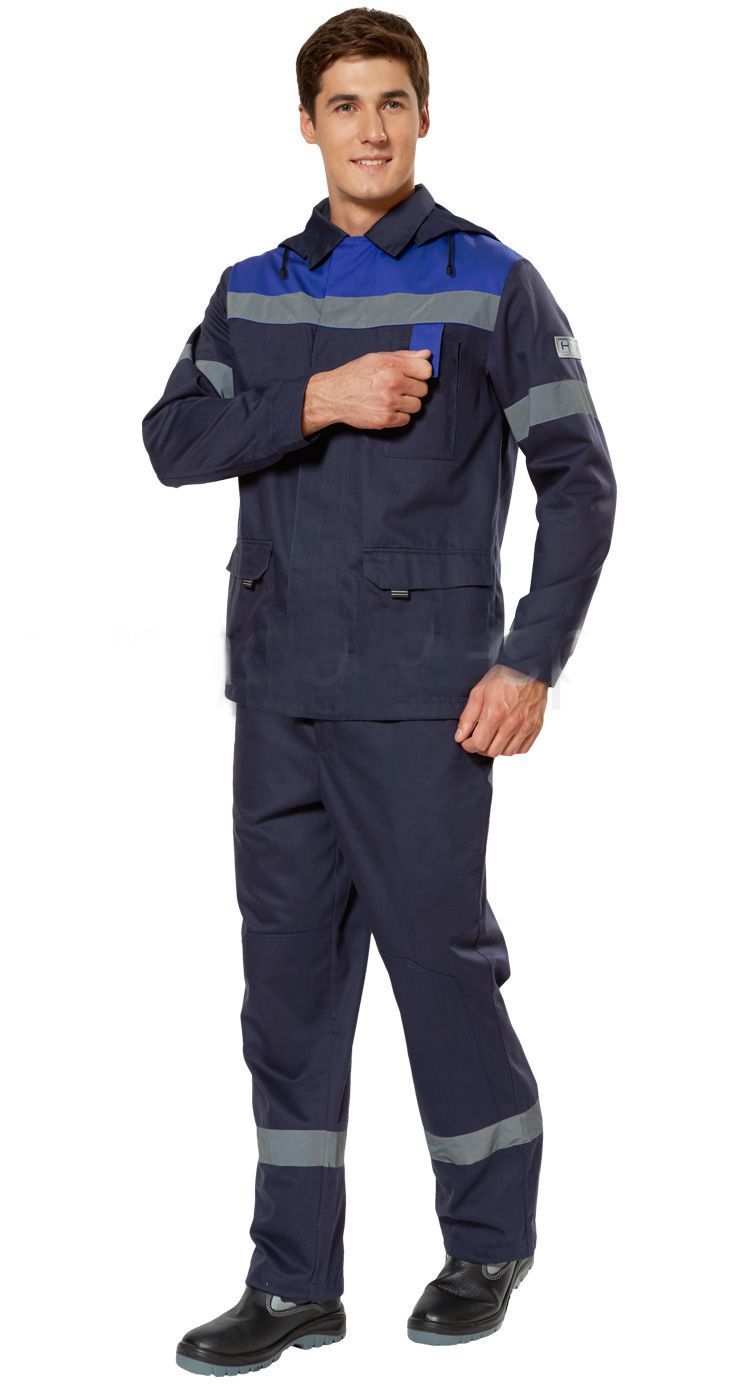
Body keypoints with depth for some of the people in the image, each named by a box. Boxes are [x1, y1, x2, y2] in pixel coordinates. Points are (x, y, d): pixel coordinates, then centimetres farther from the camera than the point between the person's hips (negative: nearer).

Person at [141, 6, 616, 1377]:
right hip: (279, 687, 5)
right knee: (288, 972, 7)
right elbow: (174, 438, -1)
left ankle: (490, 1242, 23)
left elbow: (578, 479, -1)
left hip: (420, 694, -4)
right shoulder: (254, 291, 12)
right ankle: (294, 1280, 18)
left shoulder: (489, 283, 0)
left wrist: (531, 662, -9)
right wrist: (317, 400, -15)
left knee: (439, 957, 0)